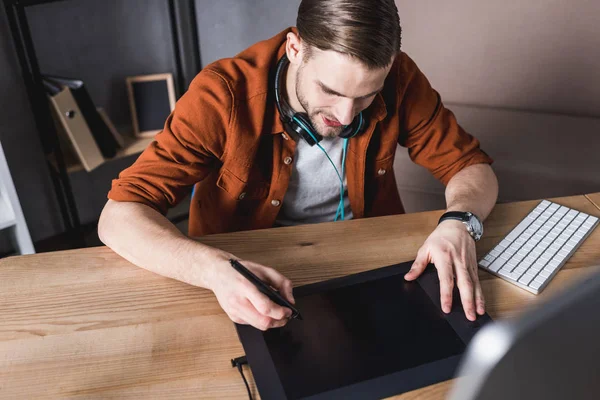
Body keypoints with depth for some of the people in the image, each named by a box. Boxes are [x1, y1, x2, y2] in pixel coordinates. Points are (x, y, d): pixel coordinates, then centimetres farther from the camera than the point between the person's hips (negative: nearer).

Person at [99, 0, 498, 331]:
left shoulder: (397, 78, -14)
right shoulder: (225, 94, -23)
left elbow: (472, 167, -6)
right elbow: (118, 217, -24)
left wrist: (459, 223, -27)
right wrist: (216, 269, -41)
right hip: (250, 284, -2)